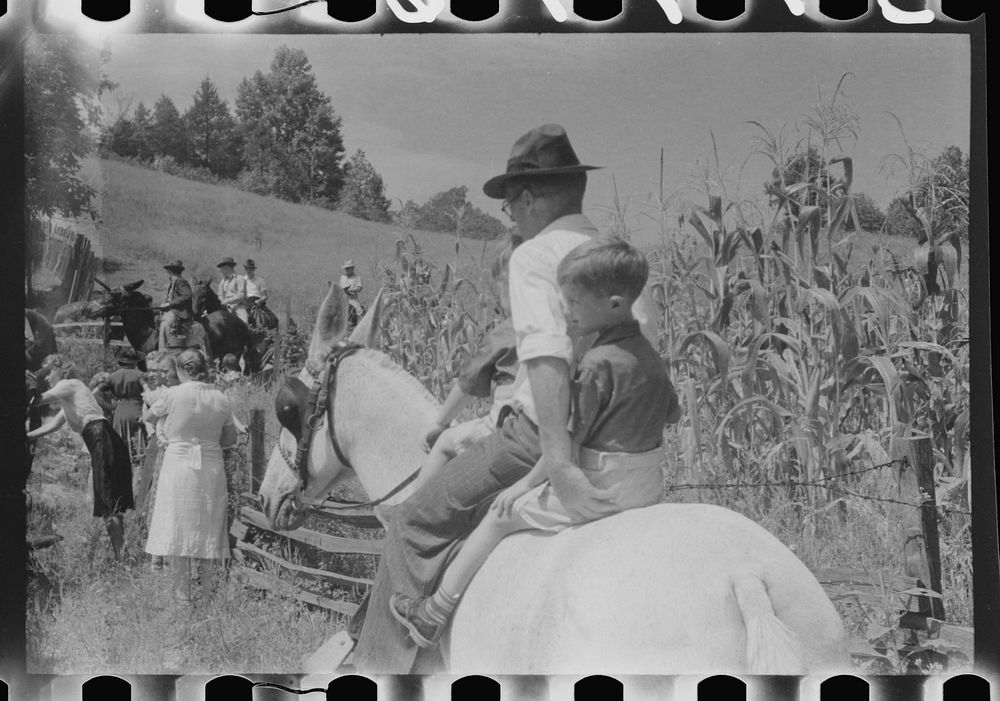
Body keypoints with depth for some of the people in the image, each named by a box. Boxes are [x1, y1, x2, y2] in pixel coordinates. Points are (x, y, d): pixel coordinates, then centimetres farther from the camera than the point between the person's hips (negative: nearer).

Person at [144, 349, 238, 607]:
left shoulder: (173, 395, -8)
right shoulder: (221, 399, 2)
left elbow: (150, 416, 10)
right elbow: (230, 438, 10)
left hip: (179, 465, -3)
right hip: (212, 469, 3)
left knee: (179, 530, 4)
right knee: (209, 532, 11)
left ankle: (183, 594, 5)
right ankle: (206, 593, 15)